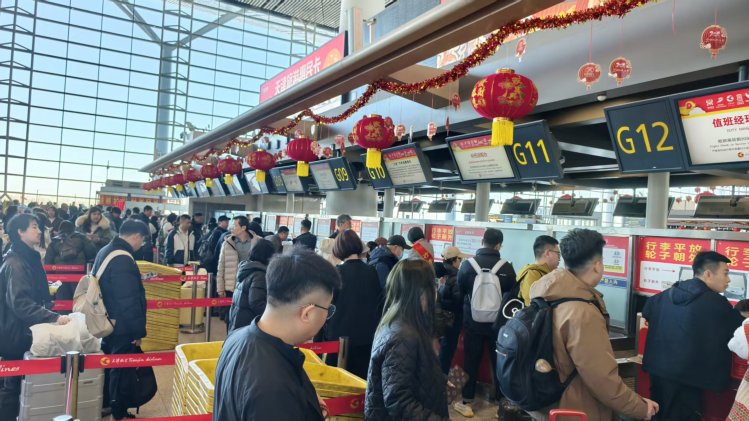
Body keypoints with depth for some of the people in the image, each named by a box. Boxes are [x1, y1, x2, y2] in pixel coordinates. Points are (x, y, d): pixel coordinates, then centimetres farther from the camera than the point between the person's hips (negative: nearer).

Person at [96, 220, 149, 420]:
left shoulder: (105, 251, 8)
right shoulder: (123, 259, -26)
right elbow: (130, 301, -26)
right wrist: (138, 330, -19)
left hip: (108, 323, 10)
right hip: (122, 327, -10)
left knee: (109, 366, 22)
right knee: (123, 370, 4)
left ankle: (106, 405, 36)